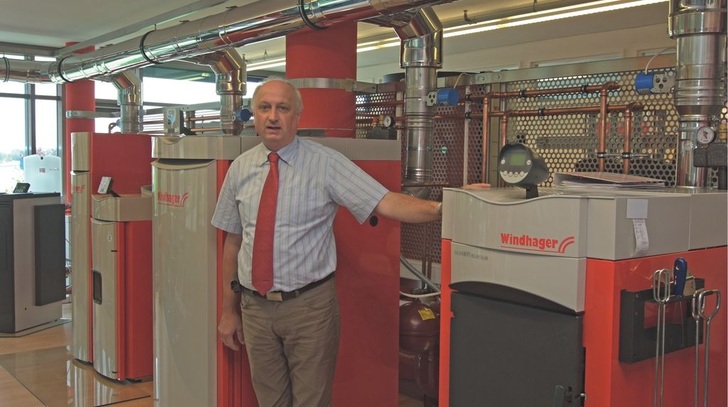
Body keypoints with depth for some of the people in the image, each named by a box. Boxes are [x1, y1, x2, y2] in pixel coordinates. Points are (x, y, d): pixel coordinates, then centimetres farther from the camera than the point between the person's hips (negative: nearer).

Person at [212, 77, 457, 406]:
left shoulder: (326, 163, -9)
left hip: (309, 305, -3)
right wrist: (229, 311, 11)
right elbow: (233, 240, 9)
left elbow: (386, 203, -19)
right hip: (255, 306, 4)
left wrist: (441, 209, -36)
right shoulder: (240, 168, 4)